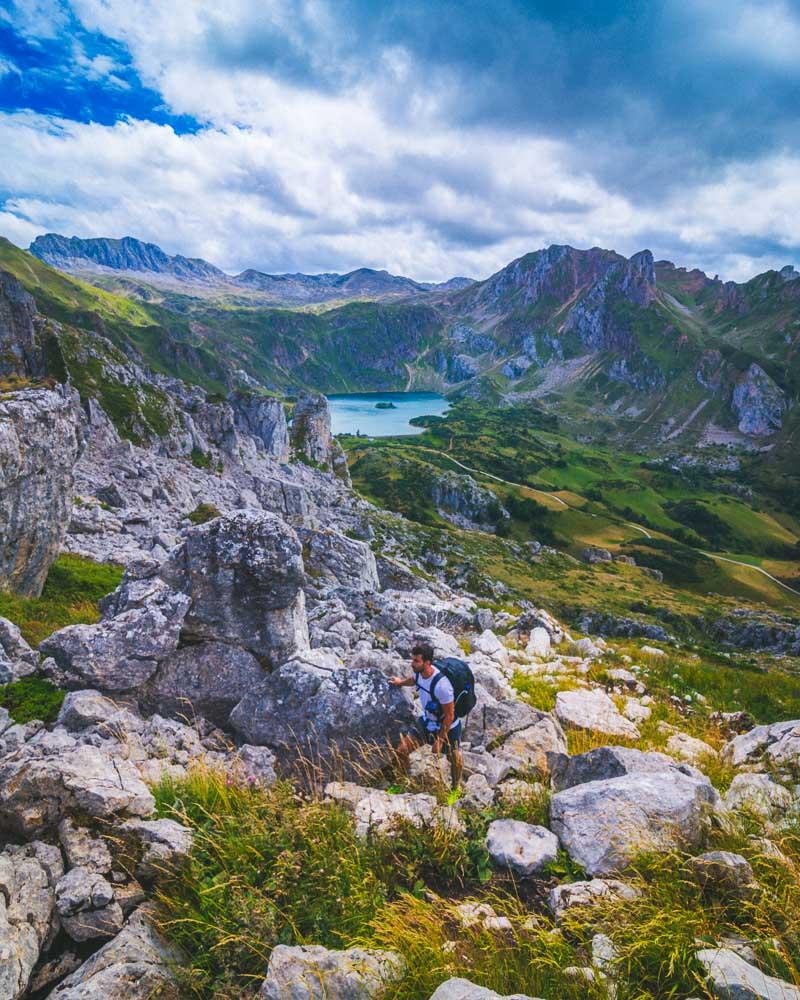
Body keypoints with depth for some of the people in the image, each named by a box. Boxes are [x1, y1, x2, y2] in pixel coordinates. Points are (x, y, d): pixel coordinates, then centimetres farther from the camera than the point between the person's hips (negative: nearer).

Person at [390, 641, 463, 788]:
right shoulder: (419, 672, -17)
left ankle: (456, 787, 47)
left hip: (448, 728, -6)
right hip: (427, 722, 6)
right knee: (402, 751, 0)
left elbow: (449, 716, -26)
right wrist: (402, 682, 32)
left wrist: (440, 740, -18)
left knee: (455, 761, 18)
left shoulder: (441, 685, -39)